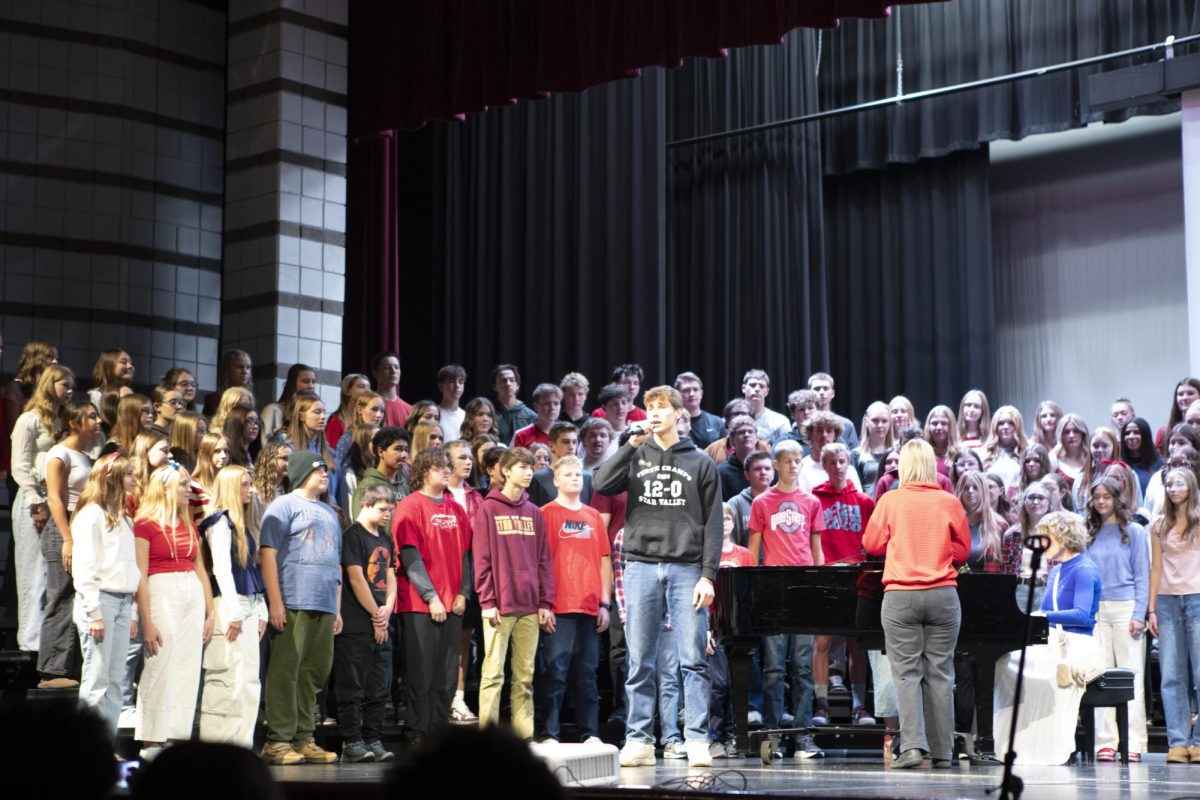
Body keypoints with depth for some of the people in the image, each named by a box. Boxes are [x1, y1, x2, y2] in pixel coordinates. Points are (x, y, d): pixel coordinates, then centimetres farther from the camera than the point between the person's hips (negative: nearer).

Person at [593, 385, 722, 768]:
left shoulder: (700, 463, 8)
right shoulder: (635, 458, 12)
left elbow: (713, 524, 4)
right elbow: (601, 484, -7)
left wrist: (708, 575, -6)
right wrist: (633, 442, -10)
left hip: (687, 569, -1)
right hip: (641, 567, 1)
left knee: (693, 660, -3)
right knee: (640, 662, 2)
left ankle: (697, 740, 0)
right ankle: (638, 740, 7)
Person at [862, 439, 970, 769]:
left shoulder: (890, 501, -3)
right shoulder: (950, 503, 0)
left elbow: (872, 544, 6)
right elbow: (963, 550, 8)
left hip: (900, 596, -1)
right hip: (943, 594, 1)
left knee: (906, 672, 1)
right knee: (939, 672, 7)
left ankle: (912, 745, -12)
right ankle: (942, 751, 9)